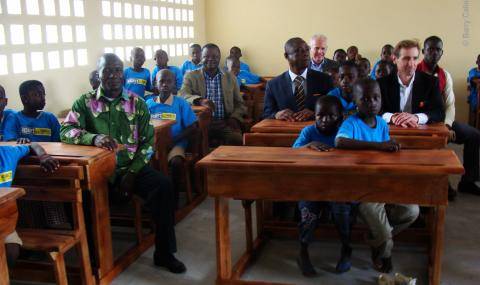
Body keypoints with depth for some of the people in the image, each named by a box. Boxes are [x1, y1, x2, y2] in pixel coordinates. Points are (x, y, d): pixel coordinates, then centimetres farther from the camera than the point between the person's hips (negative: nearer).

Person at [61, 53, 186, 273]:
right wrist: (94, 137, -29)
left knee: (163, 186, -25)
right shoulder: (85, 102, 5)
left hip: (132, 166, 1)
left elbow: (148, 141, 3)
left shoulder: (137, 103, 7)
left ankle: (164, 253, -10)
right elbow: (66, 131, -8)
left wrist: (132, 173, -9)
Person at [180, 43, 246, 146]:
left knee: (236, 139, -29)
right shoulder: (191, 76, 10)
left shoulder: (230, 77, 17)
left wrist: (234, 118, -4)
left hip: (225, 123, 2)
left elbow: (239, 104, 18)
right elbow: (182, 95, -7)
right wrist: (200, 100, -28)